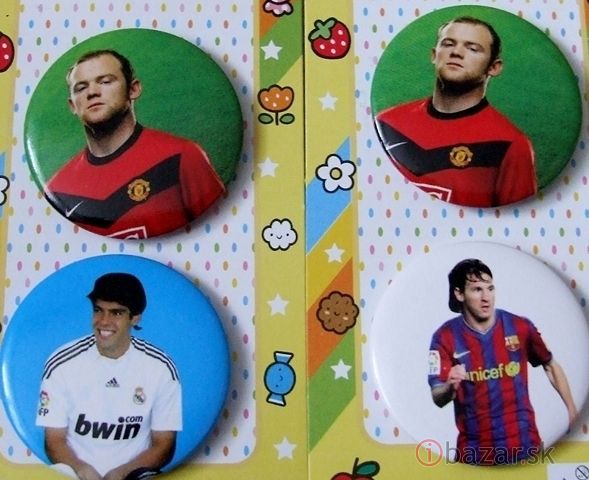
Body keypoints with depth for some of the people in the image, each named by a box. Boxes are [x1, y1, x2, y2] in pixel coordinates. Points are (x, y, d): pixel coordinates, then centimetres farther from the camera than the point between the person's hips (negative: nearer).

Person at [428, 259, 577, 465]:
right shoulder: (445, 337, -10)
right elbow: (438, 399, -12)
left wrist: (572, 409, 8)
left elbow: (551, 366, 11)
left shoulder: (520, 327, -6)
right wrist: (450, 387, -33)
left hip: (524, 444, 1)